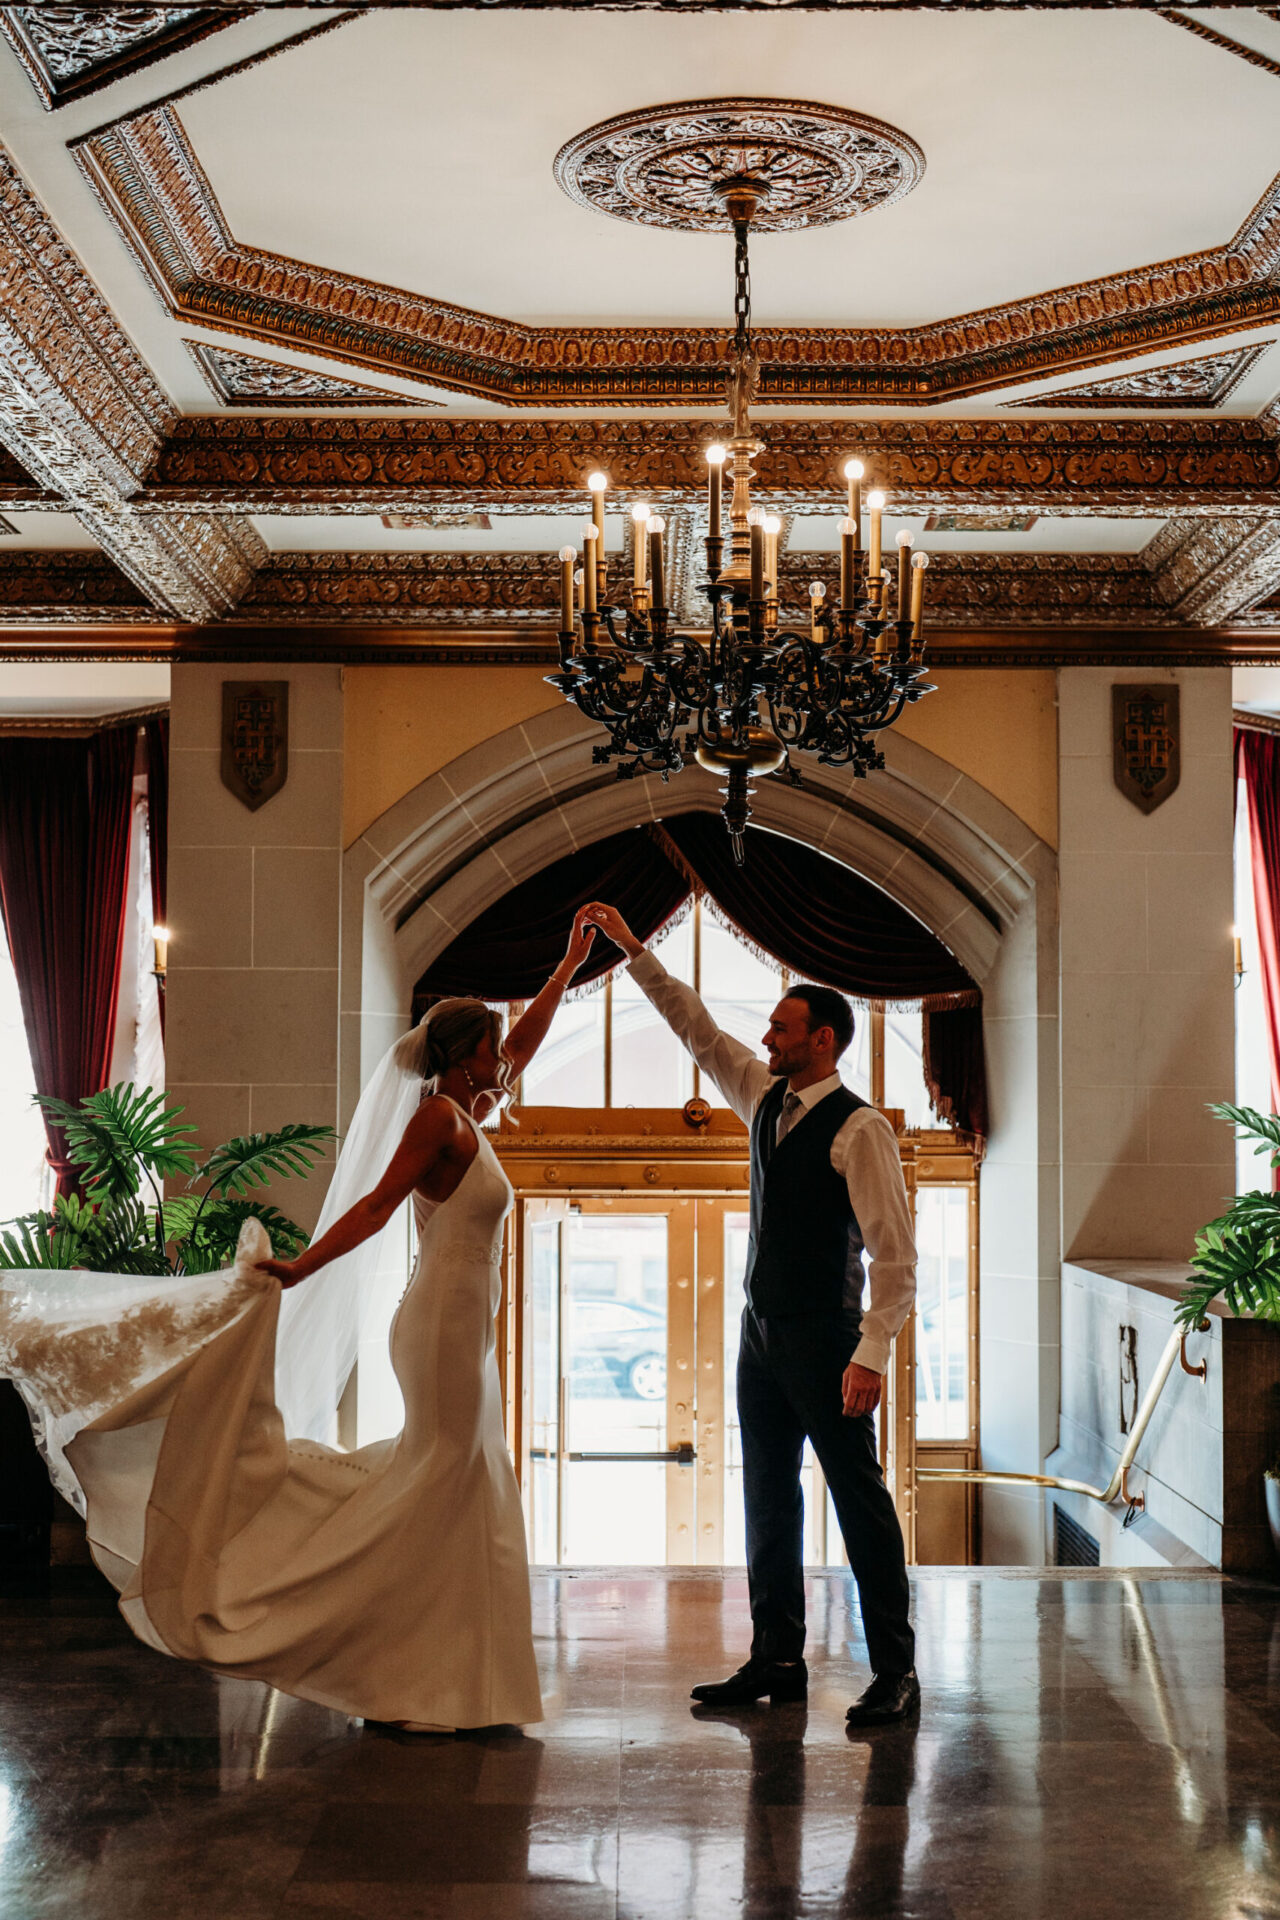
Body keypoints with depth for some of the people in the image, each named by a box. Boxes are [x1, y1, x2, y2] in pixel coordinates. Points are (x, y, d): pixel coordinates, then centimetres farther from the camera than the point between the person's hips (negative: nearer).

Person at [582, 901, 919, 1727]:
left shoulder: (859, 1127, -14)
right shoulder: (766, 1101, 9)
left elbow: (895, 1251, -18)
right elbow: (698, 1029, 19)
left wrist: (872, 1352, -25)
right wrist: (633, 949, 17)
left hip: (824, 1340, -8)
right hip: (763, 1332, 8)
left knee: (859, 1498, -2)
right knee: (768, 1499, 12)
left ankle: (895, 1672, 5)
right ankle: (777, 1660, 21)